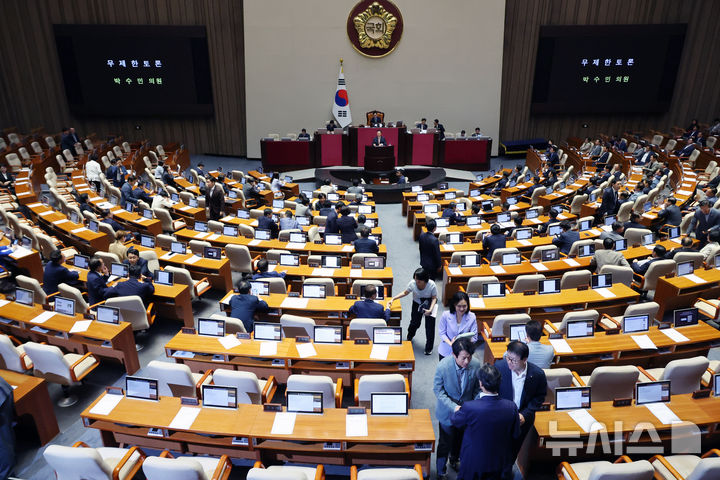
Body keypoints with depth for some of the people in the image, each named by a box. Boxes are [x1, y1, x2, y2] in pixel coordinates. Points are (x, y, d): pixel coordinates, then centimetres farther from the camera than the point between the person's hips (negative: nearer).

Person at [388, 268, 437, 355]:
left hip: (429, 303, -1)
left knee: (430, 324, -13)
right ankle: (409, 338, 31)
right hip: (417, 303, 2)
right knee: (415, 322, -5)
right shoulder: (412, 283, -23)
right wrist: (393, 299, -16)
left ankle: (429, 348, 4)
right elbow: (405, 293, -7)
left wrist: (430, 310, -28)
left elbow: (434, 298, -14)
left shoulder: (432, 285, -27)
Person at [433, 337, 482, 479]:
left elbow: (478, 388, -5)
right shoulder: (443, 366, -28)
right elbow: (438, 390, -17)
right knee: (445, 443, 12)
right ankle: (441, 472, 37)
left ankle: (454, 459, 56)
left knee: (461, 440, 25)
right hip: (448, 411, -3)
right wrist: (453, 407, -25)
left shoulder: (476, 364, -22)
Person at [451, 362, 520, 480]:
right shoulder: (511, 407, -24)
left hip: (474, 461, -2)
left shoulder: (469, 407, -33)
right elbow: (516, 435, -7)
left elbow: (454, 421, -10)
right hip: (500, 461, 3)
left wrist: (457, 410, 12)